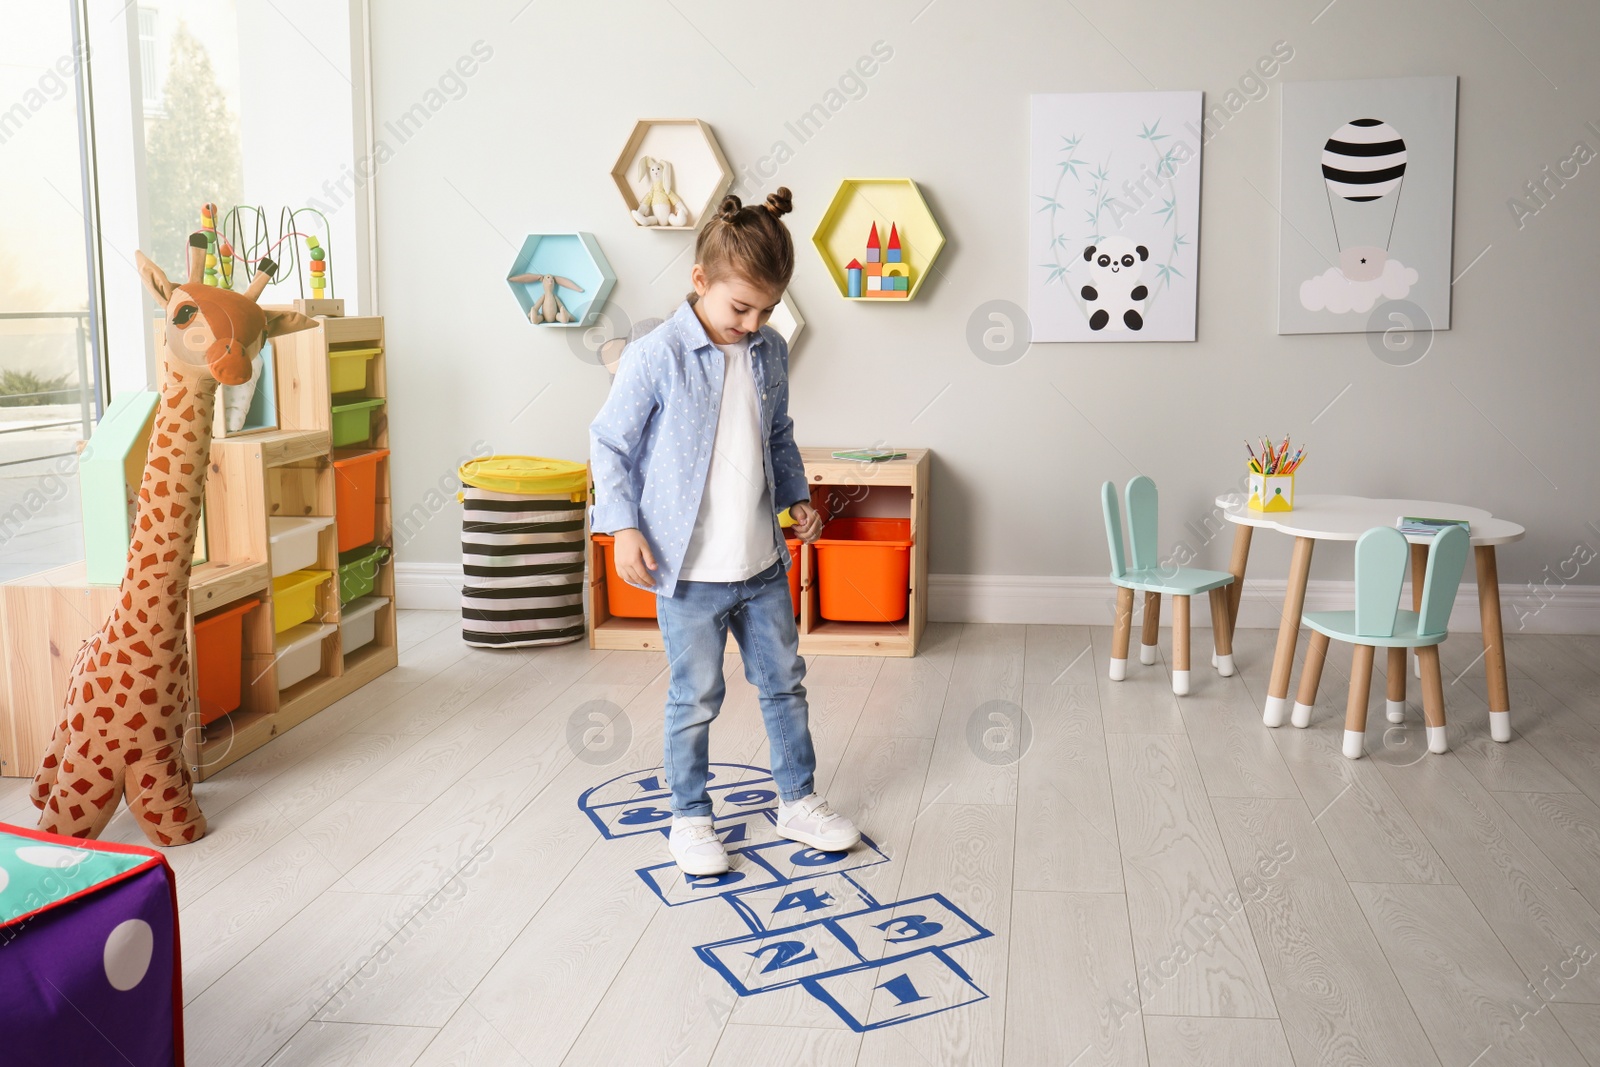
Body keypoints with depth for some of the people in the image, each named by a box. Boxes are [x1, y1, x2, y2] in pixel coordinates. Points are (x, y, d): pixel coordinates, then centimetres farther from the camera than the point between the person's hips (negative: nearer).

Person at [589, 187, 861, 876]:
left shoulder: (770, 354, 3)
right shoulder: (655, 358, -15)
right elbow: (609, 444, -7)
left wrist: (797, 497, 9)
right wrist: (623, 527, -13)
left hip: (763, 565, 6)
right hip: (689, 569, -5)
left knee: (785, 683, 16)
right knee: (695, 699, 7)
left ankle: (798, 802, 32)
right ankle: (690, 818, 24)